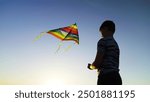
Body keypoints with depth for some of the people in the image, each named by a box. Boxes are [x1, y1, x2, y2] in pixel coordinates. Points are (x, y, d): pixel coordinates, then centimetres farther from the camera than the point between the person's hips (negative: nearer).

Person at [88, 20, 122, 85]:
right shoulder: (115, 45, 24)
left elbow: (97, 63, -10)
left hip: (106, 77, -8)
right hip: (116, 78, 9)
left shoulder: (103, 41, -1)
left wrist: (91, 66, 13)